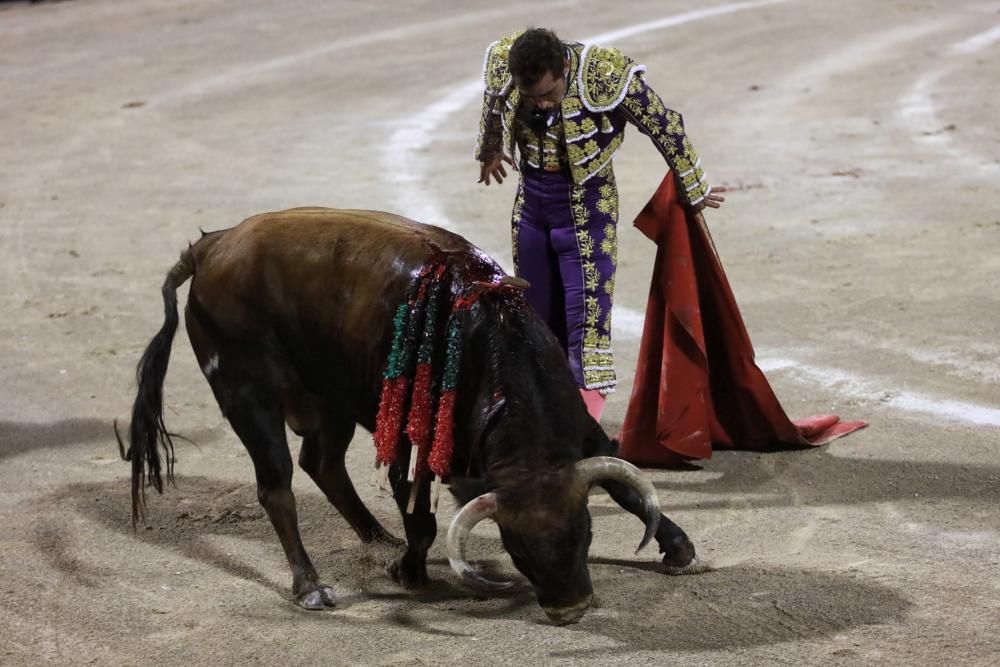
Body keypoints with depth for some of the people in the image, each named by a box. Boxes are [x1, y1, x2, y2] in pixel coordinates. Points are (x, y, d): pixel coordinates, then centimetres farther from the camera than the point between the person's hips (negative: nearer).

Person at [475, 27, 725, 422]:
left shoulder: (608, 77, -28)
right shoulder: (502, 64, -16)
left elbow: (665, 127, -15)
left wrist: (693, 192, -4)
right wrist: (489, 150, 27)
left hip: (587, 207, -5)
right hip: (531, 202, 5)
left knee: (586, 316, -10)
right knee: (536, 313, 14)